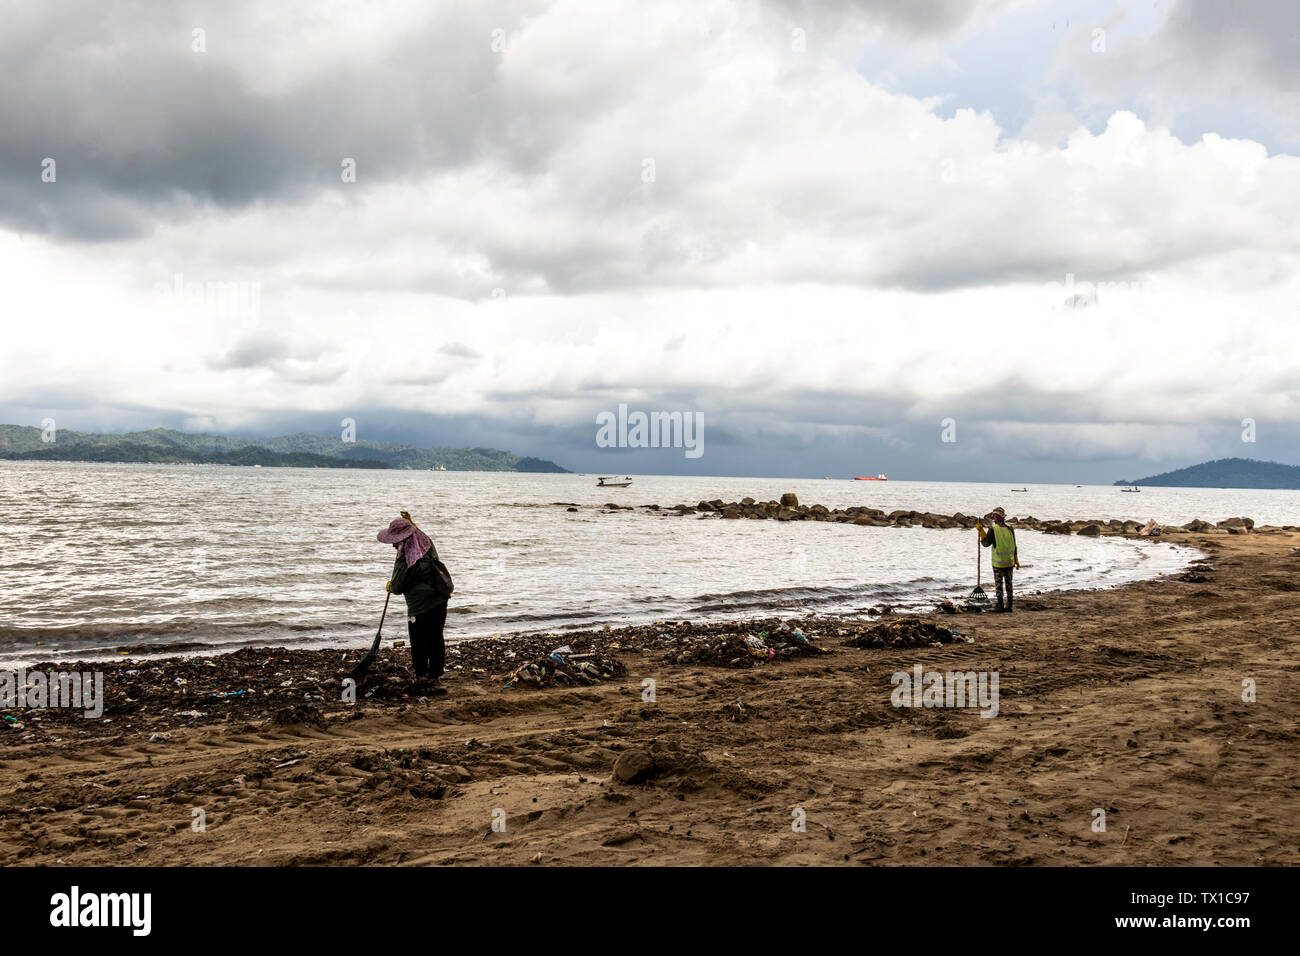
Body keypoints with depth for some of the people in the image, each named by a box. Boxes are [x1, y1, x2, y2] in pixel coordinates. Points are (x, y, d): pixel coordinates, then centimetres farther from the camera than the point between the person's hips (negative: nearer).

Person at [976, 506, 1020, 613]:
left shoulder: (993, 529, -12)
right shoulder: (1010, 529, 2)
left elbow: (986, 543, -7)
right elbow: (1014, 546, 8)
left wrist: (981, 531, -3)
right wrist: (1016, 560, 17)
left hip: (998, 563, -4)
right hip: (1009, 562, 4)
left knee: (999, 584, 6)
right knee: (1008, 584, 10)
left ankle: (1000, 605, 8)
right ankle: (1009, 606, 12)